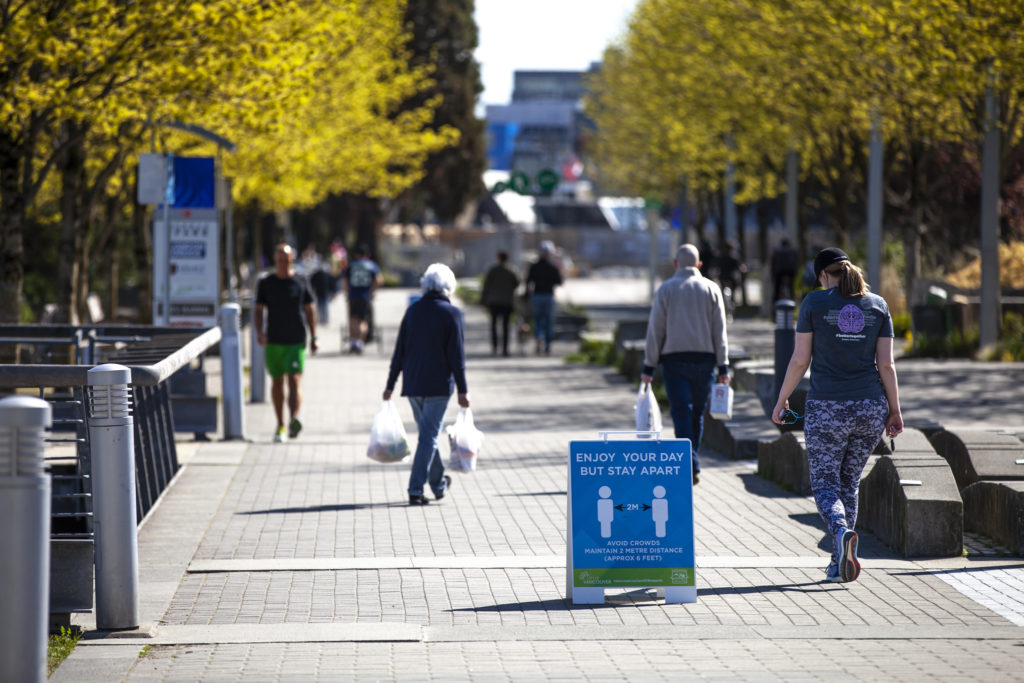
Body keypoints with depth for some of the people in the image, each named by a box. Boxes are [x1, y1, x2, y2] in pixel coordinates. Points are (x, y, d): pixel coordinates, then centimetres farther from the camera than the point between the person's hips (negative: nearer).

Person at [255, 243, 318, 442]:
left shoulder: (301, 282, 5)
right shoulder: (265, 284, 6)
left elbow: (310, 310, 10)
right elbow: (259, 311, 6)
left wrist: (313, 337, 6)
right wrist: (259, 331, -12)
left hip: (296, 341, -2)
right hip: (273, 342, 2)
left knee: (295, 381, -15)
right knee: (277, 382, 10)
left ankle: (294, 421, -31)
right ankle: (280, 425, 21)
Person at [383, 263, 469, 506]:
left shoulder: (413, 311, 5)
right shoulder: (452, 313, -8)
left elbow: (399, 351, 6)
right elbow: (457, 355, -11)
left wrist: (390, 384, 11)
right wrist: (462, 390, -6)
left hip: (412, 385, 5)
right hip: (439, 385, -5)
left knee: (428, 433, 19)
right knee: (429, 436, -2)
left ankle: (439, 484, 32)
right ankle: (416, 490, -8)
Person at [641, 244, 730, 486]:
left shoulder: (666, 289, 1)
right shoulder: (711, 289, 5)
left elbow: (655, 330, -1)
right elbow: (719, 331, 2)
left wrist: (648, 367, 2)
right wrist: (723, 367, 4)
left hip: (674, 359, -2)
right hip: (704, 358, 2)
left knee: (681, 413, -6)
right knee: (697, 415, 12)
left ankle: (690, 465, -21)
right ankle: (692, 463, 19)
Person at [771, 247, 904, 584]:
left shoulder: (814, 302, -3)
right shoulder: (877, 305, 6)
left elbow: (800, 359, -3)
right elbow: (886, 364, 3)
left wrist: (781, 400, 8)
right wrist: (895, 411, 8)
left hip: (827, 408, -3)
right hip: (870, 408, 4)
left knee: (825, 484, 2)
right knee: (849, 483, 17)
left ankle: (842, 531, -29)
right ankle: (839, 563, 17)